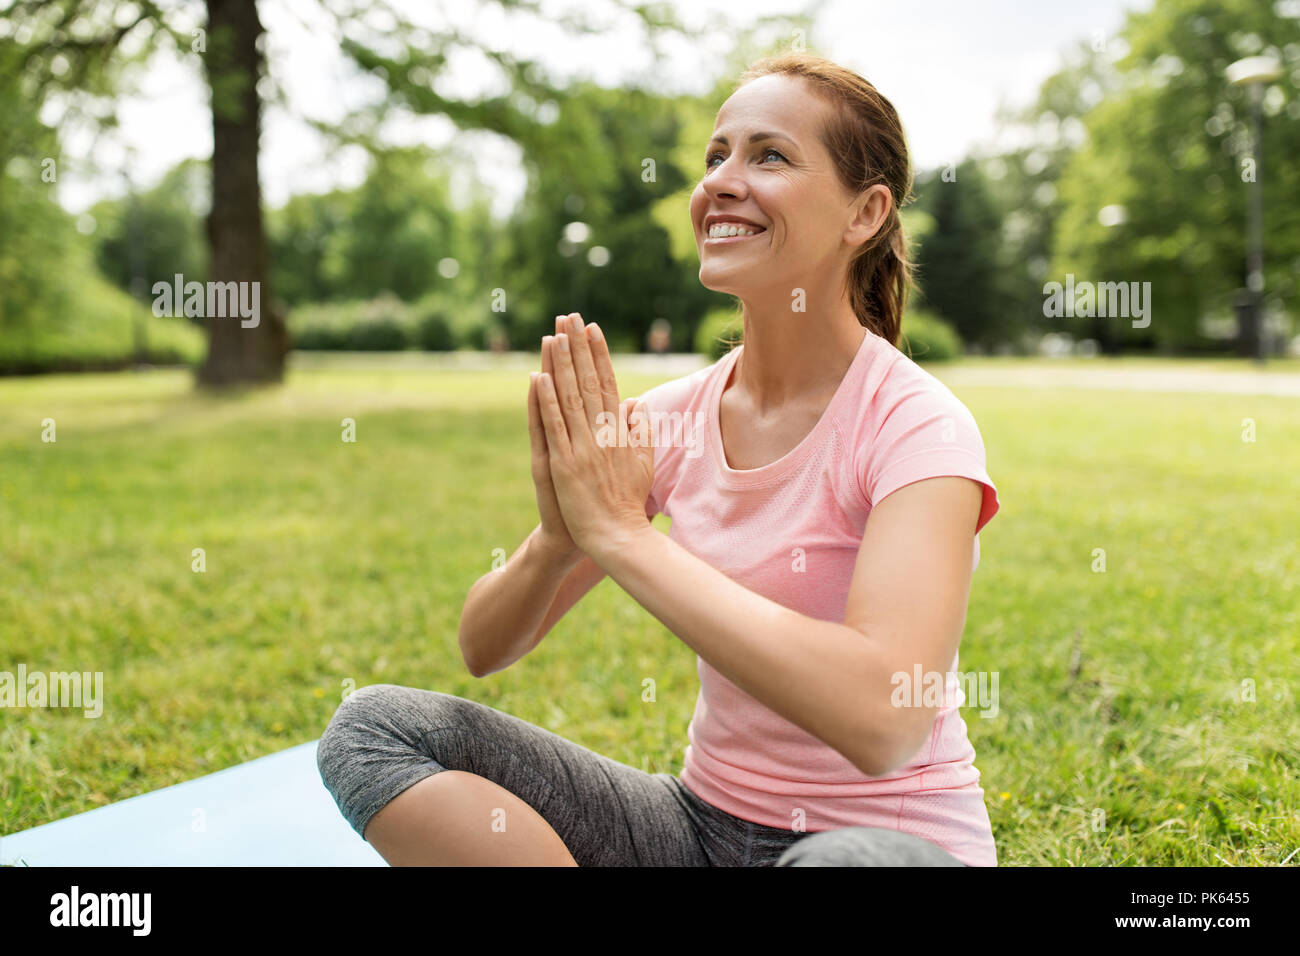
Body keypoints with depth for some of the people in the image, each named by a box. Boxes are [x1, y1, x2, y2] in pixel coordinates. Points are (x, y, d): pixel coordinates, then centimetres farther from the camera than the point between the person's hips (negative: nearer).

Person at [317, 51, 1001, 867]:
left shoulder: (915, 426, -16)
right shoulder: (677, 415, 0)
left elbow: (884, 717, -32)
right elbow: (484, 648, 2)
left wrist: (620, 530, -27)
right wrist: (559, 540, -22)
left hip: (893, 837, -5)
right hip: (706, 818, 5)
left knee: (852, 862, -41)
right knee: (374, 725, -10)